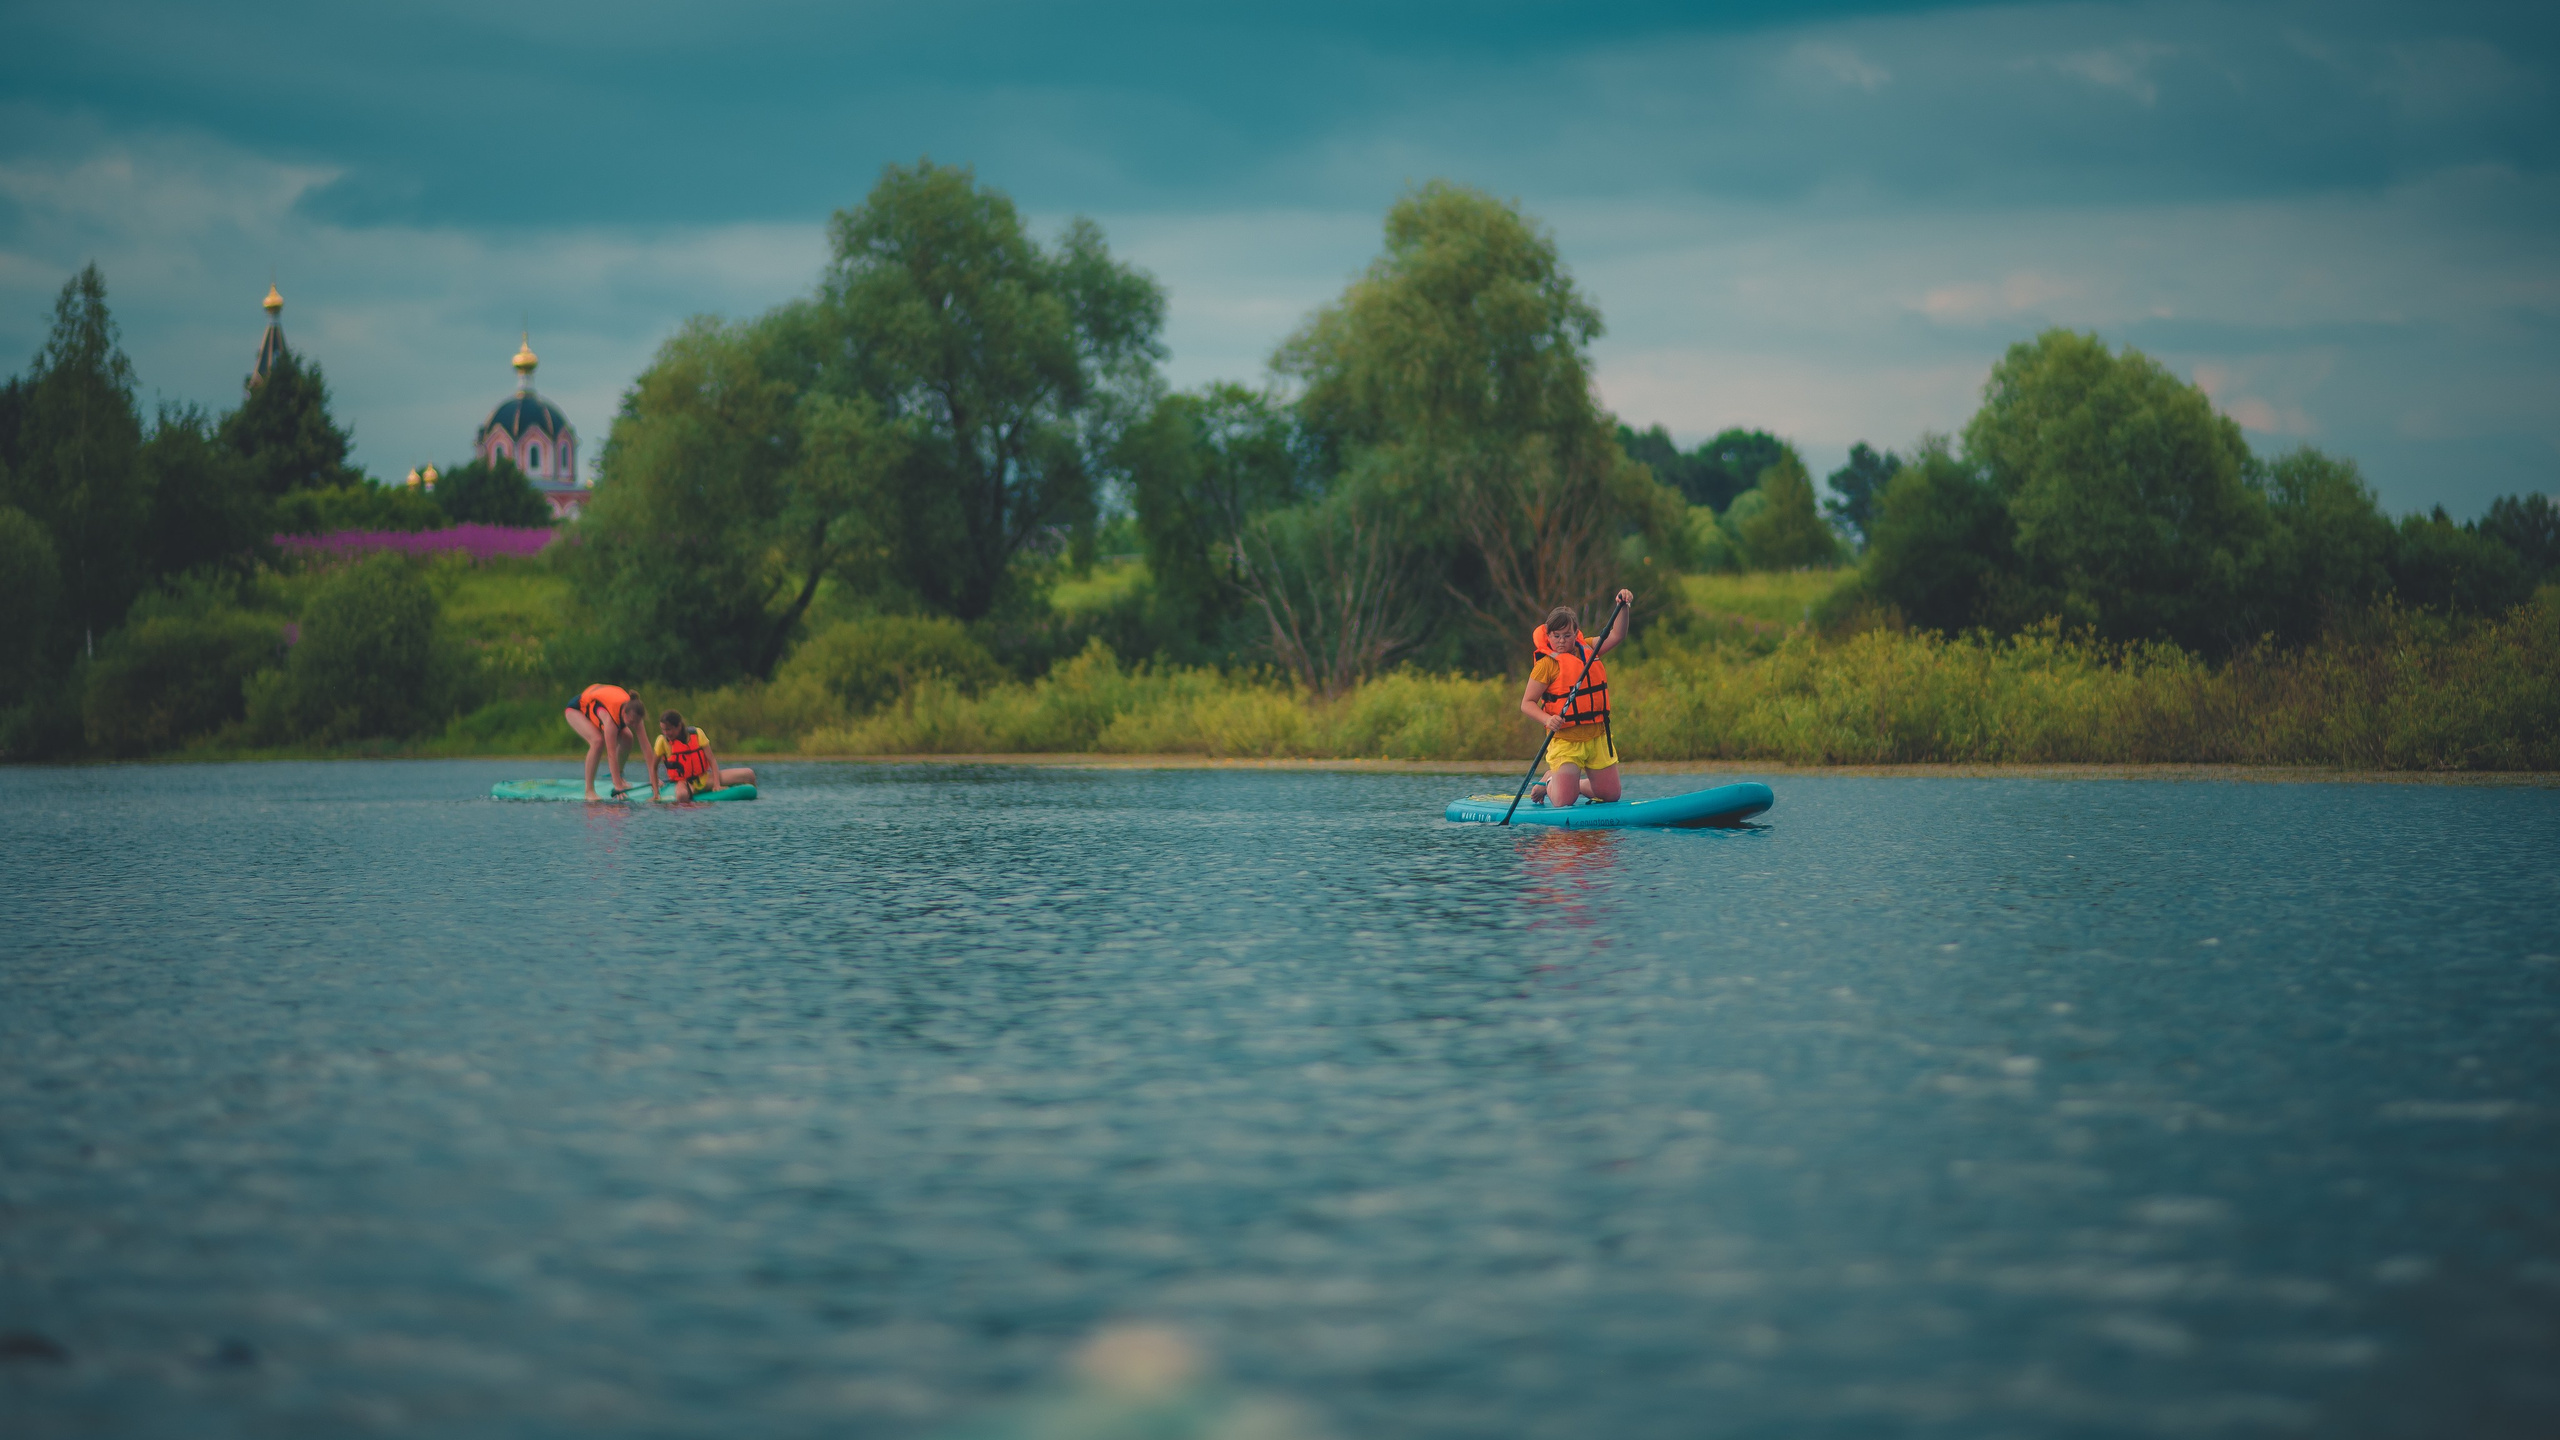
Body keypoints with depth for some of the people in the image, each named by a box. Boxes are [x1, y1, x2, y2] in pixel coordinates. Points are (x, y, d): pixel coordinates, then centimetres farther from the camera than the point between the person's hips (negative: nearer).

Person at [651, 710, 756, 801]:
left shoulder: (697, 733, -5)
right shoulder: (663, 741, -7)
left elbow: (712, 760, -5)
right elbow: (653, 767, 2)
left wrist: (717, 785, -16)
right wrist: (655, 793, -7)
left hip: (704, 777, 3)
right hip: (685, 782, -3)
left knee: (748, 774, -10)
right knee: (682, 795, -45)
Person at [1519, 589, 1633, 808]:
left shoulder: (1587, 649, 7)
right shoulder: (1546, 665, -10)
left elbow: (1616, 635, 2)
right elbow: (1527, 704, -11)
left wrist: (1623, 607, -14)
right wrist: (1548, 720, -28)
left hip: (1598, 738, 5)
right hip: (1565, 741, -5)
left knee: (1611, 795, 6)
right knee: (1564, 801, -12)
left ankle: (1577, 785, 35)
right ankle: (1548, 783, 22)